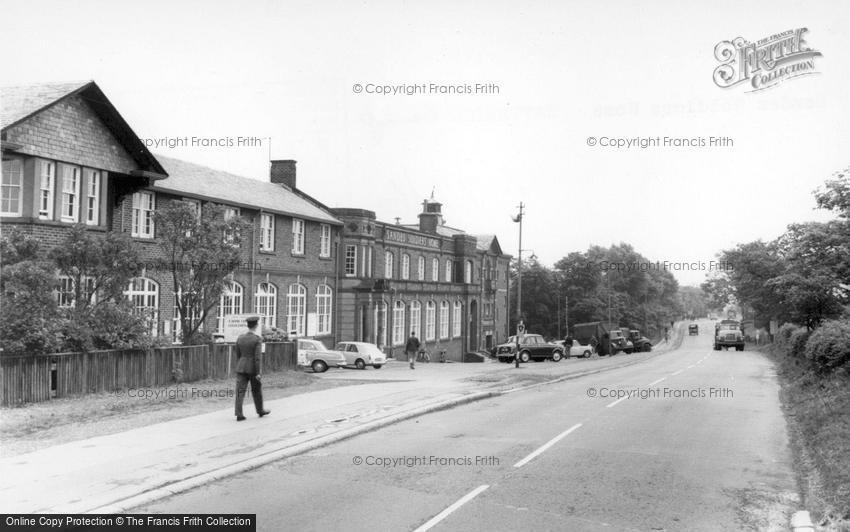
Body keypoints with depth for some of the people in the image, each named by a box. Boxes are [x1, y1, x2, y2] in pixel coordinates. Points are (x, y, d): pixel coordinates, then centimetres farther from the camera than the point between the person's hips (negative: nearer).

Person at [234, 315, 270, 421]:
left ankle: (239, 414, -7)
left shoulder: (240, 337, 3)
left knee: (240, 391, 0)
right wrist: (258, 373, -15)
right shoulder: (258, 339, -13)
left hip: (241, 368, 4)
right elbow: (257, 357, -18)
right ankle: (260, 411, 29)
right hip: (253, 368, -4)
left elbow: (238, 355, 10)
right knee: (257, 390, 14)